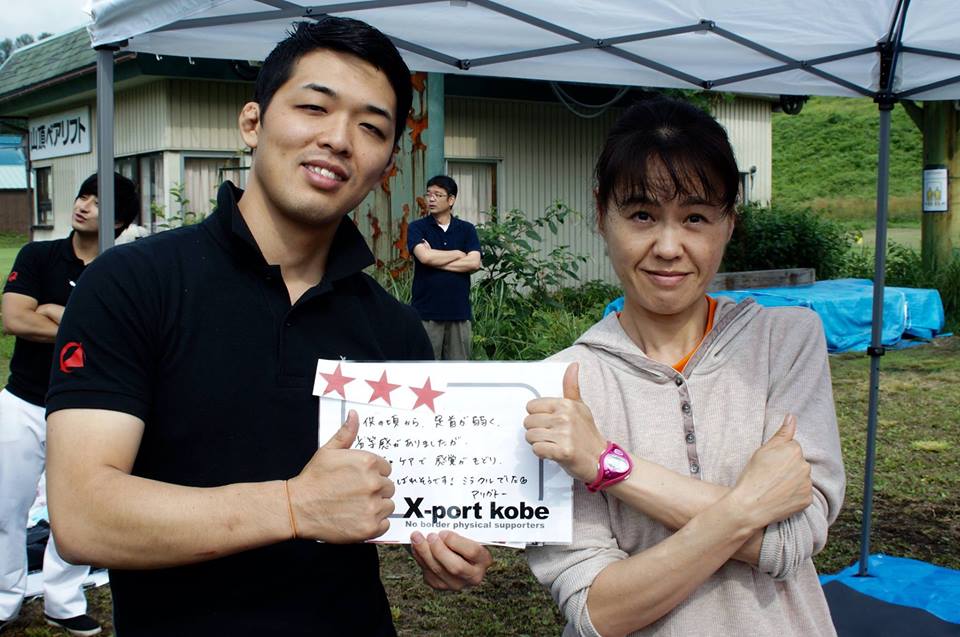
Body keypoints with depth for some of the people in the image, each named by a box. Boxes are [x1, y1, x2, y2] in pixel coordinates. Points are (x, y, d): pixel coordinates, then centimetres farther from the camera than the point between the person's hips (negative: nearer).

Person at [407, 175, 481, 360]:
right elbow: (424, 256, -16)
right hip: (427, 311, -2)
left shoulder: (467, 229, 8)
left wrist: (436, 260, -9)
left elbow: (474, 263, -7)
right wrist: (457, 254, -4)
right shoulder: (417, 228, 2)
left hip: (459, 311, 2)